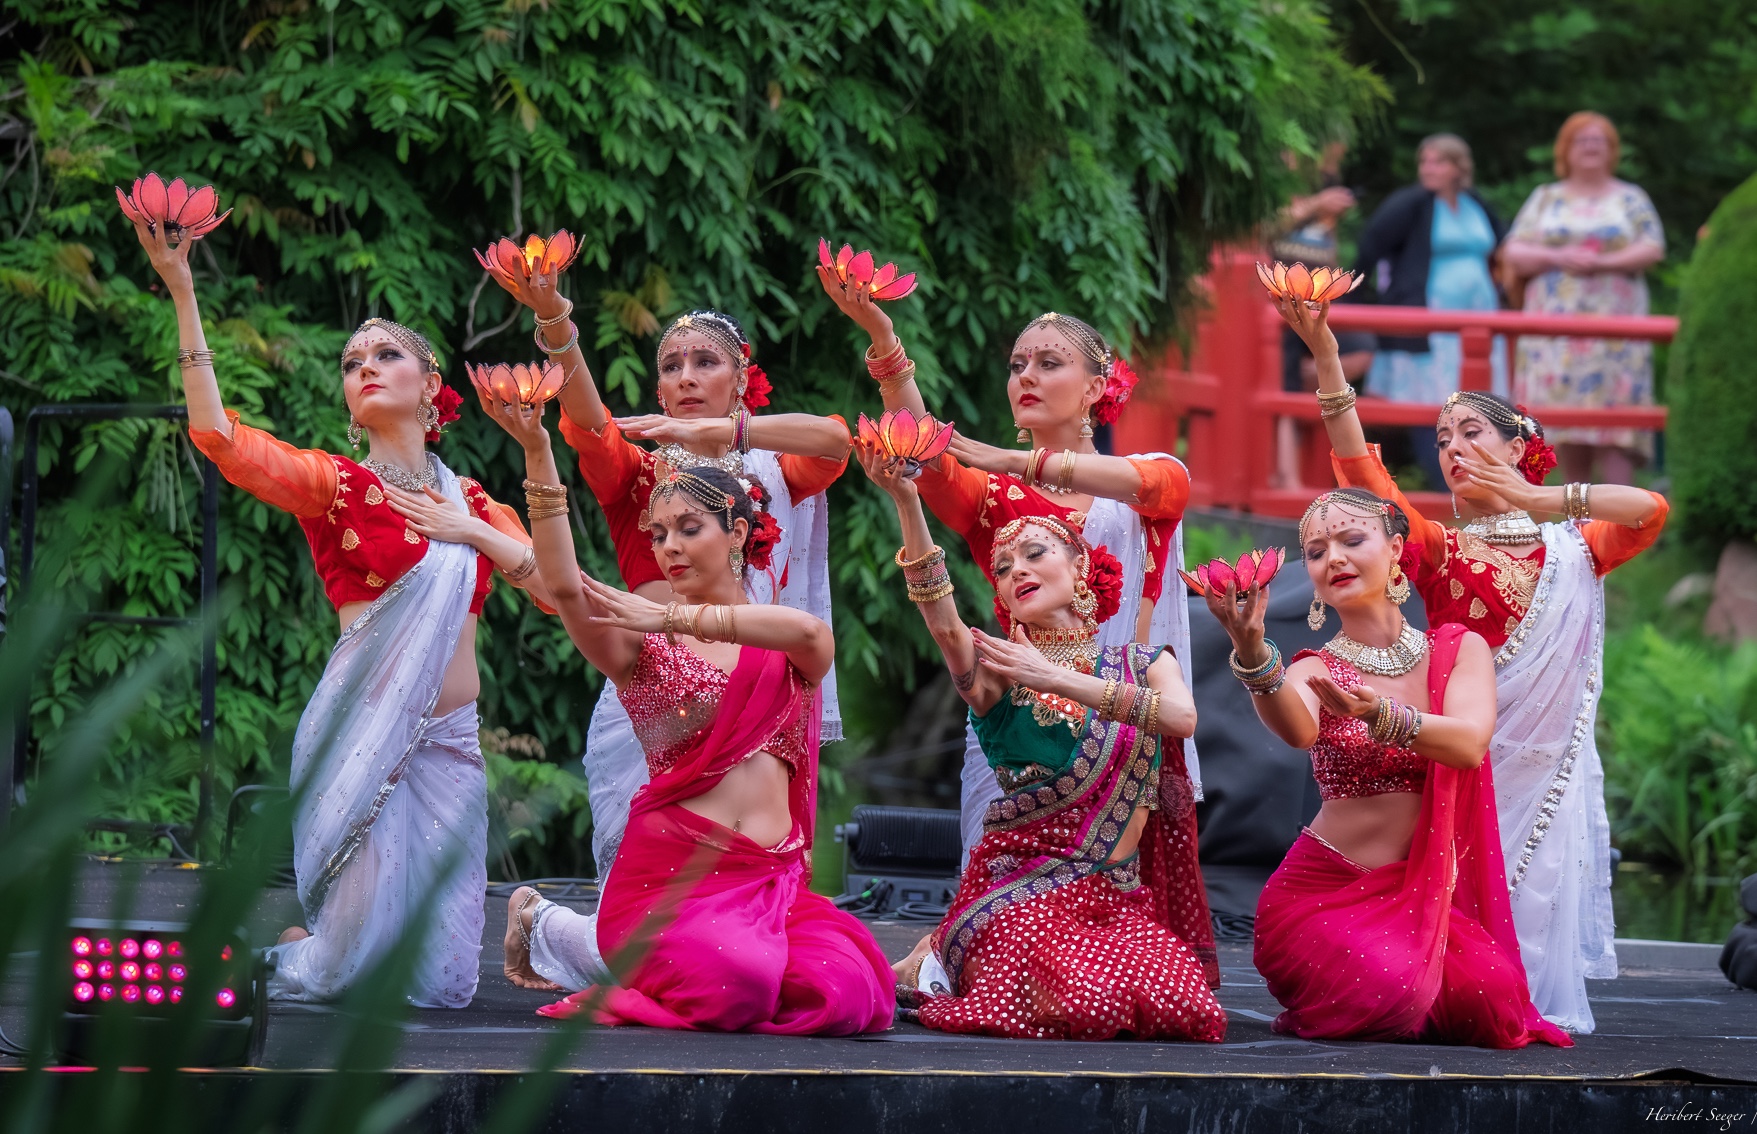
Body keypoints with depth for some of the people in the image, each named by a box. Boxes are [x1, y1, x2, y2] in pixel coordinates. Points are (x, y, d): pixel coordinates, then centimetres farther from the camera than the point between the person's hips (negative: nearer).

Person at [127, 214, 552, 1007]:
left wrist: (474, 534, -4)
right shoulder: (334, 484, 2)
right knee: (358, 965, -17)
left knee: (438, 981, 1)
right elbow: (217, 434, -13)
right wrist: (182, 294, -19)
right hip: (364, 727, -4)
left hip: (448, 740, 4)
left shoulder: (472, 505, 16)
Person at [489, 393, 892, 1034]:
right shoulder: (641, 645, 9)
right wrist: (538, 453, -23)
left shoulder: (795, 651, 16)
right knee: (736, 983, -31)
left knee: (844, 992, -25)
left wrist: (672, 616, -17)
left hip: (774, 878, 3)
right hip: (669, 870, -3)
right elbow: (563, 585, -12)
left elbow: (807, 630, -11)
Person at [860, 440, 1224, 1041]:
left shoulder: (1145, 664, 11)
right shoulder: (998, 668, 4)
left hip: (1122, 895, 4)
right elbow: (941, 615, -18)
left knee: (1176, 1002, -25)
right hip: (1022, 886, -4)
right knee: (1085, 1005, -31)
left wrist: (1061, 680, -19)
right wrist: (906, 501, -32)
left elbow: (1182, 718, -12)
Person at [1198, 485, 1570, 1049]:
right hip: (1326, 892, -2)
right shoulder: (1316, 670, 0)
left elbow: (1470, 744, -16)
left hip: (1429, 897, 2)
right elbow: (1297, 728, -26)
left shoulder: (1460, 650, 5)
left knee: (1493, 1004, -27)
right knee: (1389, 992, -32)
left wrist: (1377, 714, -37)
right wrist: (1252, 654, -49)